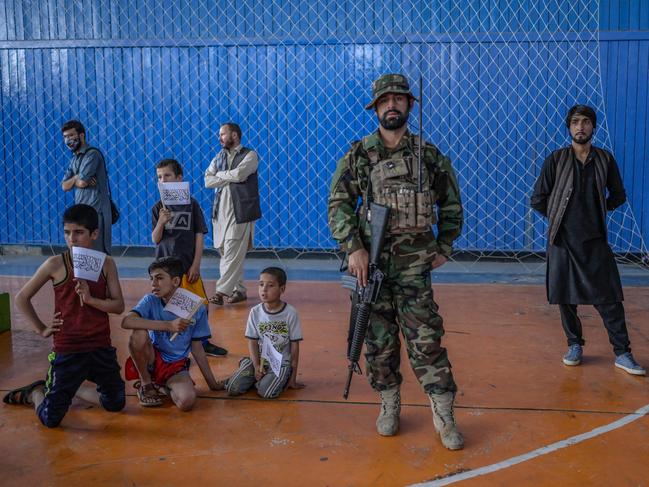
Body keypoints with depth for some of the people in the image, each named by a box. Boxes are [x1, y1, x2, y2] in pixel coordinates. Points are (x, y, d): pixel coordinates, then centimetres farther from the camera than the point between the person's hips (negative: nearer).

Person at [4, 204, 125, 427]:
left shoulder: (107, 264, -1)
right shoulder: (55, 264, -9)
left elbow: (119, 306, -5)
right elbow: (21, 298, 1)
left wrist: (90, 298, -20)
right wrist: (41, 329, 0)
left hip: (101, 347, 3)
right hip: (67, 350, -3)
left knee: (115, 404, 16)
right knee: (50, 419, -1)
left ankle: (72, 388, 38)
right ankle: (36, 392, 32)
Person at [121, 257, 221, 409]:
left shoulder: (196, 309, -7)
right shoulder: (151, 301, -10)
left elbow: (197, 348, 1)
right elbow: (126, 321, -29)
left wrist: (213, 384, 1)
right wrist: (168, 325, -36)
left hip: (176, 366, -1)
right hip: (152, 359, 1)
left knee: (187, 401, -31)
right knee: (139, 334, -31)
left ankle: (168, 386, 5)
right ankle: (146, 384, -5)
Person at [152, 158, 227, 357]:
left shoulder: (191, 204, -1)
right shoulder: (158, 208, 2)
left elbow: (199, 236, -1)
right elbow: (155, 240, 0)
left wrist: (196, 265, -5)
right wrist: (161, 222, -19)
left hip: (188, 266, 0)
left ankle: (204, 343, 23)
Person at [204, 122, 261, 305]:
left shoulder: (250, 155, 0)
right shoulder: (219, 156, 17)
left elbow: (239, 174, -18)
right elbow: (208, 181, 5)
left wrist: (220, 174, -1)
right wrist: (230, 177, -6)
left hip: (240, 211, -6)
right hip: (220, 210, 6)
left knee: (233, 253, -10)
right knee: (225, 252, 7)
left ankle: (222, 291, -11)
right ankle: (239, 290, 16)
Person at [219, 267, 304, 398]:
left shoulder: (290, 313, -10)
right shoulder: (255, 312, -2)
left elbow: (295, 345, -5)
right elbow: (252, 342, 1)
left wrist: (293, 377, -3)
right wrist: (256, 366, -14)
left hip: (281, 363, -2)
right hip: (259, 360, 3)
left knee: (266, 392, -27)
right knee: (233, 389, -14)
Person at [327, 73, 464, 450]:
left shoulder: (430, 155, 4)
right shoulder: (358, 155, 2)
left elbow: (452, 205, 13)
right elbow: (338, 204, -2)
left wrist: (444, 248, 8)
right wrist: (353, 248, -13)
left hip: (414, 264, -1)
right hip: (370, 261, 1)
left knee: (426, 338, -3)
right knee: (379, 338, 9)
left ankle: (443, 413, 8)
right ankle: (389, 404, 25)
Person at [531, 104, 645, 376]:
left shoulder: (605, 160, 3)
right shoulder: (556, 160, -2)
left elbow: (618, 196, 15)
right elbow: (538, 200, 3)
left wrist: (597, 210, 6)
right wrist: (559, 218, 7)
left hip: (595, 241, 1)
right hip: (563, 241, -1)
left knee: (610, 299, 0)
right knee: (566, 298, 6)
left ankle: (622, 353, 9)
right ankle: (574, 346, 23)